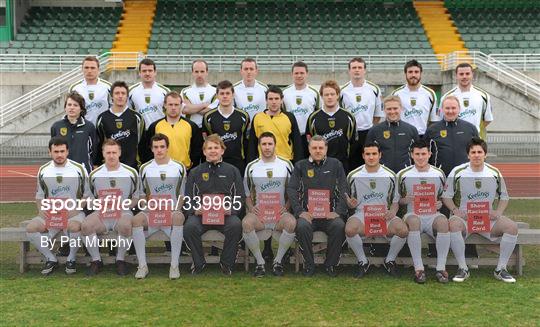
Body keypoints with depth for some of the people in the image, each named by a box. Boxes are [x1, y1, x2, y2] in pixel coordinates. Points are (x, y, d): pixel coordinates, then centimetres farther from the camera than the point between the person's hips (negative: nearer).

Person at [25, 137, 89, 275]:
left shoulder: (79, 169, 1)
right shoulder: (43, 171, 9)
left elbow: (87, 196, 4)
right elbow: (39, 196, 18)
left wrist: (75, 209, -13)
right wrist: (41, 210, -3)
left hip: (74, 212, -3)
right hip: (50, 214, 3)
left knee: (74, 227, -37)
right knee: (31, 229, -23)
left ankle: (71, 259, -7)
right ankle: (51, 259, -1)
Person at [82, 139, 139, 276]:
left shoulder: (131, 173, 5)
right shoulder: (94, 174, 9)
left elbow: (136, 198, 10)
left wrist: (124, 205, -8)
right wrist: (99, 203, -5)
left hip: (123, 212, -2)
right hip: (101, 213, 2)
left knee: (125, 226, -36)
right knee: (86, 225, -29)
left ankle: (120, 260, -10)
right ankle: (96, 260, -7)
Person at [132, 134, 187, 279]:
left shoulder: (179, 167, 8)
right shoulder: (145, 168, 12)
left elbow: (183, 195, 10)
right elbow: (141, 195, 17)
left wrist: (175, 209, -7)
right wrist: (148, 202, -5)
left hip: (173, 211, -1)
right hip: (151, 212, 2)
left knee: (178, 218, -36)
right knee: (136, 220, -30)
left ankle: (174, 265, -30)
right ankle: (142, 265, -21)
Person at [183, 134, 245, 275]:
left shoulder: (232, 171, 16)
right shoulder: (195, 172, 18)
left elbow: (240, 197, 11)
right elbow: (187, 198, 13)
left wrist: (231, 209, -10)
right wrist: (195, 210, -9)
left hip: (226, 213, 0)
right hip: (201, 213, 1)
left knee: (236, 225, -32)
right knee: (189, 227, -30)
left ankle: (227, 263, -10)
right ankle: (199, 263, -6)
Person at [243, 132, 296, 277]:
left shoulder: (286, 165, 9)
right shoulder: (251, 167, 10)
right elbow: (247, 194, 16)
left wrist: (286, 207, -5)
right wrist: (251, 207, -4)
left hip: (280, 211, 0)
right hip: (259, 211, 1)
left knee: (292, 223, -33)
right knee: (246, 223, -32)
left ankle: (278, 261, -11)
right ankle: (260, 262, -13)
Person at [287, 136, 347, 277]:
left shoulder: (335, 165, 12)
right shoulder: (301, 166, 11)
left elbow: (344, 190, 7)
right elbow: (291, 189, 3)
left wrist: (338, 211, -7)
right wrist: (300, 211, -10)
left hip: (329, 212, 0)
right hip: (308, 212, 0)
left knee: (339, 226, -30)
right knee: (302, 226, -32)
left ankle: (330, 264, -11)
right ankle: (309, 264, -12)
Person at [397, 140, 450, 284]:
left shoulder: (439, 174, 10)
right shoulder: (403, 174, 6)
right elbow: (398, 200, 13)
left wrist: (440, 204, -3)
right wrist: (405, 200, -10)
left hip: (433, 215, 1)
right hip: (413, 214, -1)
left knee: (443, 221, -34)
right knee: (413, 221, -38)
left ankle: (441, 267, -25)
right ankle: (418, 268, -31)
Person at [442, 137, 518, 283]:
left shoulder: (495, 173, 6)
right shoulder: (458, 172, -1)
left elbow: (504, 197, 14)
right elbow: (446, 196, 3)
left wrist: (498, 212, -5)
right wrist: (456, 210, -15)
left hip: (489, 218, 3)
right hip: (464, 217, -2)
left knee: (512, 226, -23)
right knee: (453, 225, -37)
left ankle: (501, 269, -7)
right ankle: (463, 268, -22)